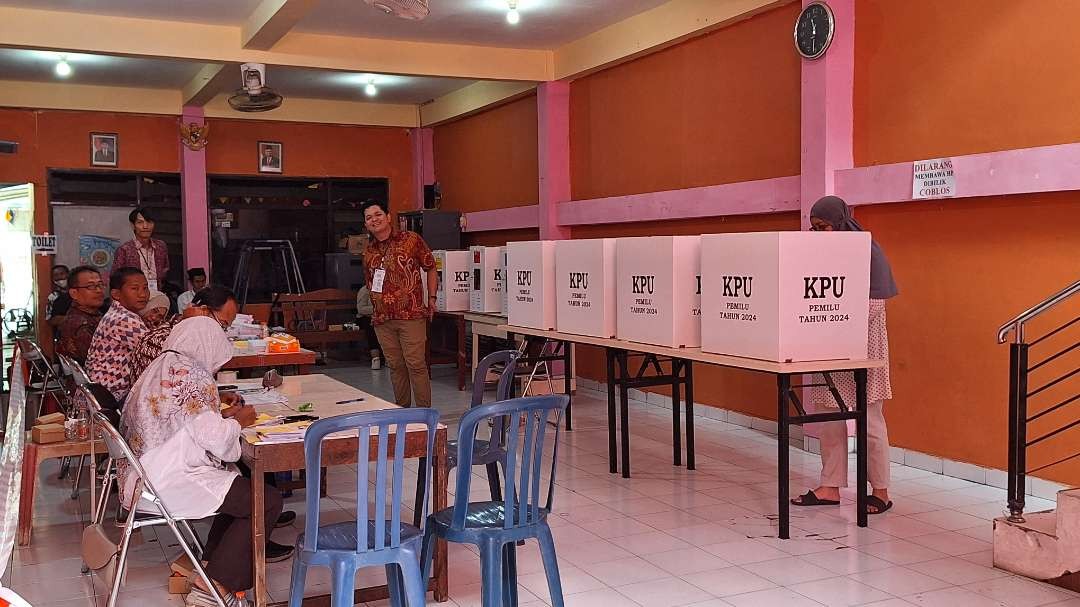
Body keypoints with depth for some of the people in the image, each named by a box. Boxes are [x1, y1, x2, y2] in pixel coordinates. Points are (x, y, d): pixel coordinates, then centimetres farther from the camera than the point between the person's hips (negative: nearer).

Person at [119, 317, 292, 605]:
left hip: (145, 477, 10)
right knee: (268, 502, -7)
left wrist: (220, 414, 16)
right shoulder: (194, 376, -16)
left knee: (240, 481, 24)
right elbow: (214, 438, -19)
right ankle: (216, 584, -4)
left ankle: (214, 557, 26)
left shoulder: (159, 368, 11)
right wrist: (238, 421, 0)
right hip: (171, 484, -10)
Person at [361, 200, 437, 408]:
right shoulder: (369, 252, 14)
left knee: (416, 364, -6)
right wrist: (376, 305, 16)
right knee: (395, 366, 10)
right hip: (382, 318, 5)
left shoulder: (411, 240, 0)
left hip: (411, 315, -5)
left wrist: (431, 298, 2)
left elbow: (430, 268, 7)